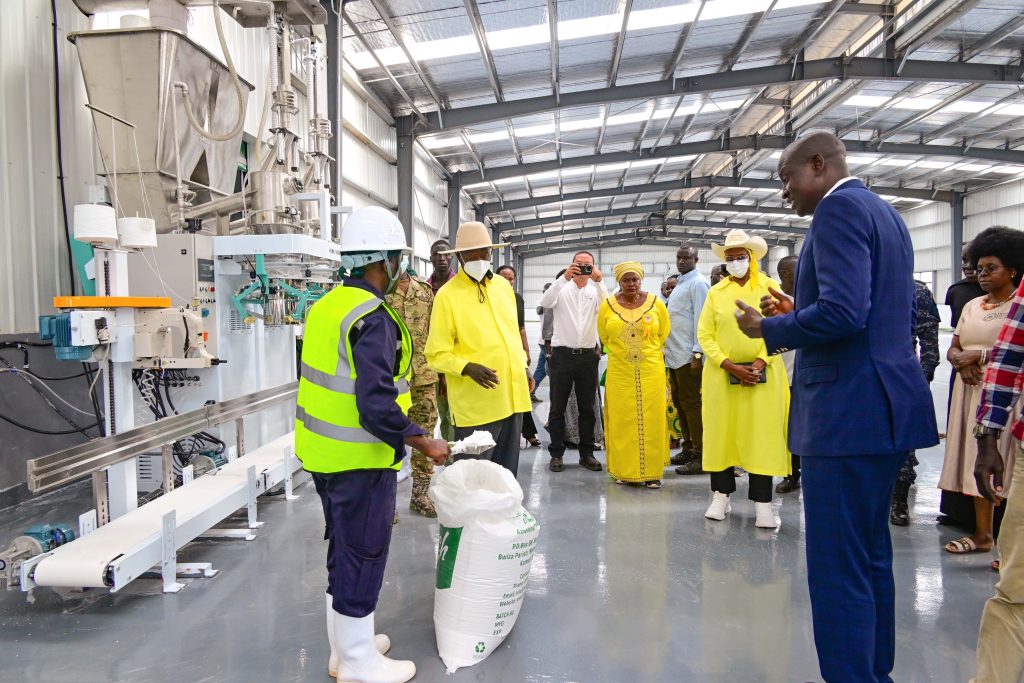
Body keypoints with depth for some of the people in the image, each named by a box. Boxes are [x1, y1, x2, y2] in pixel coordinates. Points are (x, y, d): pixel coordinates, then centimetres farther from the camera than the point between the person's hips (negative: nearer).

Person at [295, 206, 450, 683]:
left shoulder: (328, 305, 6)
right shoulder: (373, 319, -21)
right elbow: (377, 406, -28)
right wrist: (425, 444, -16)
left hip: (324, 453, 9)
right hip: (359, 461, -9)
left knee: (343, 551, 21)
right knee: (363, 557, 6)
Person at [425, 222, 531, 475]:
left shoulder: (503, 285, 11)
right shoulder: (447, 295, -8)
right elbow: (437, 354, -9)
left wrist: (523, 365, 17)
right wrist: (467, 367, -24)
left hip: (512, 397, 6)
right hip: (476, 404, -6)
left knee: (506, 473, 16)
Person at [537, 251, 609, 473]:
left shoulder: (596, 290, 7)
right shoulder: (562, 289, 3)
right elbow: (545, 303, -17)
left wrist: (599, 281, -22)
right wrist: (564, 278, -25)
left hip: (588, 355, 2)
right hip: (562, 353, -2)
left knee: (587, 408, 9)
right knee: (558, 407, 4)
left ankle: (586, 453, 19)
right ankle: (556, 454, 12)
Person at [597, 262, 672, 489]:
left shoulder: (656, 303, 1)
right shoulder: (608, 305, 1)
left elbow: (663, 334, 14)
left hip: (651, 371, 0)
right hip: (619, 372, 0)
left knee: (651, 420, 2)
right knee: (621, 420, 4)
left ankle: (652, 472, 10)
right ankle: (623, 471, 13)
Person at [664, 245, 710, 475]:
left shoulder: (697, 284, -9)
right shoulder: (680, 284, 18)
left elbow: (700, 320, -15)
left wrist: (697, 354, -19)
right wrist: (668, 348, 16)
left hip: (688, 355, -9)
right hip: (674, 354, 9)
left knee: (691, 404, -6)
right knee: (679, 402, 13)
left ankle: (700, 457, -1)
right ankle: (688, 449, 23)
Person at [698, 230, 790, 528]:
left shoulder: (770, 287, 4)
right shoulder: (716, 292, 6)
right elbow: (705, 335, 1)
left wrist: (759, 364, -14)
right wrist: (731, 366, -10)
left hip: (763, 374, -1)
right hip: (722, 373, 1)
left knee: (762, 435, -1)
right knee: (721, 432, 4)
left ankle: (762, 503, 4)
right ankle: (721, 495, 14)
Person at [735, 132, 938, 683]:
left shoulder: (839, 207, -12)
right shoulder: (884, 212, 19)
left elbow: (842, 311, -24)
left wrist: (768, 328, -9)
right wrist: (798, 315, 17)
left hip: (847, 411, -11)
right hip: (886, 408, 11)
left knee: (837, 570, -3)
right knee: (871, 558, 20)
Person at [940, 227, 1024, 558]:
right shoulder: (971, 306, 18)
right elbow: (953, 348, 15)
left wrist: (980, 355, -16)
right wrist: (961, 362, -6)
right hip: (970, 391, 7)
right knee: (977, 463, 8)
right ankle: (982, 534, 15)